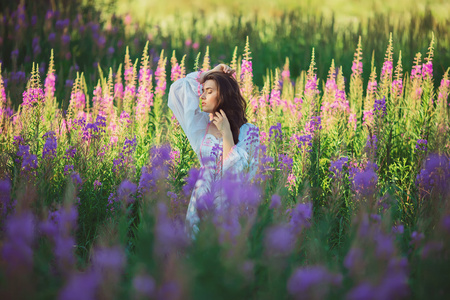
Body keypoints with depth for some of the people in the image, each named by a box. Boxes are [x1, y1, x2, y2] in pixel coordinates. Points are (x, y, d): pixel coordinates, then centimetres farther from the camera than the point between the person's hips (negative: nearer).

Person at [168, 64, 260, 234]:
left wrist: (226, 133, -12)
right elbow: (178, 87, 12)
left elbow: (237, 170, -14)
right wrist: (211, 73, 11)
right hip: (202, 202, 3)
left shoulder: (248, 132, -5)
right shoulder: (204, 126, 6)